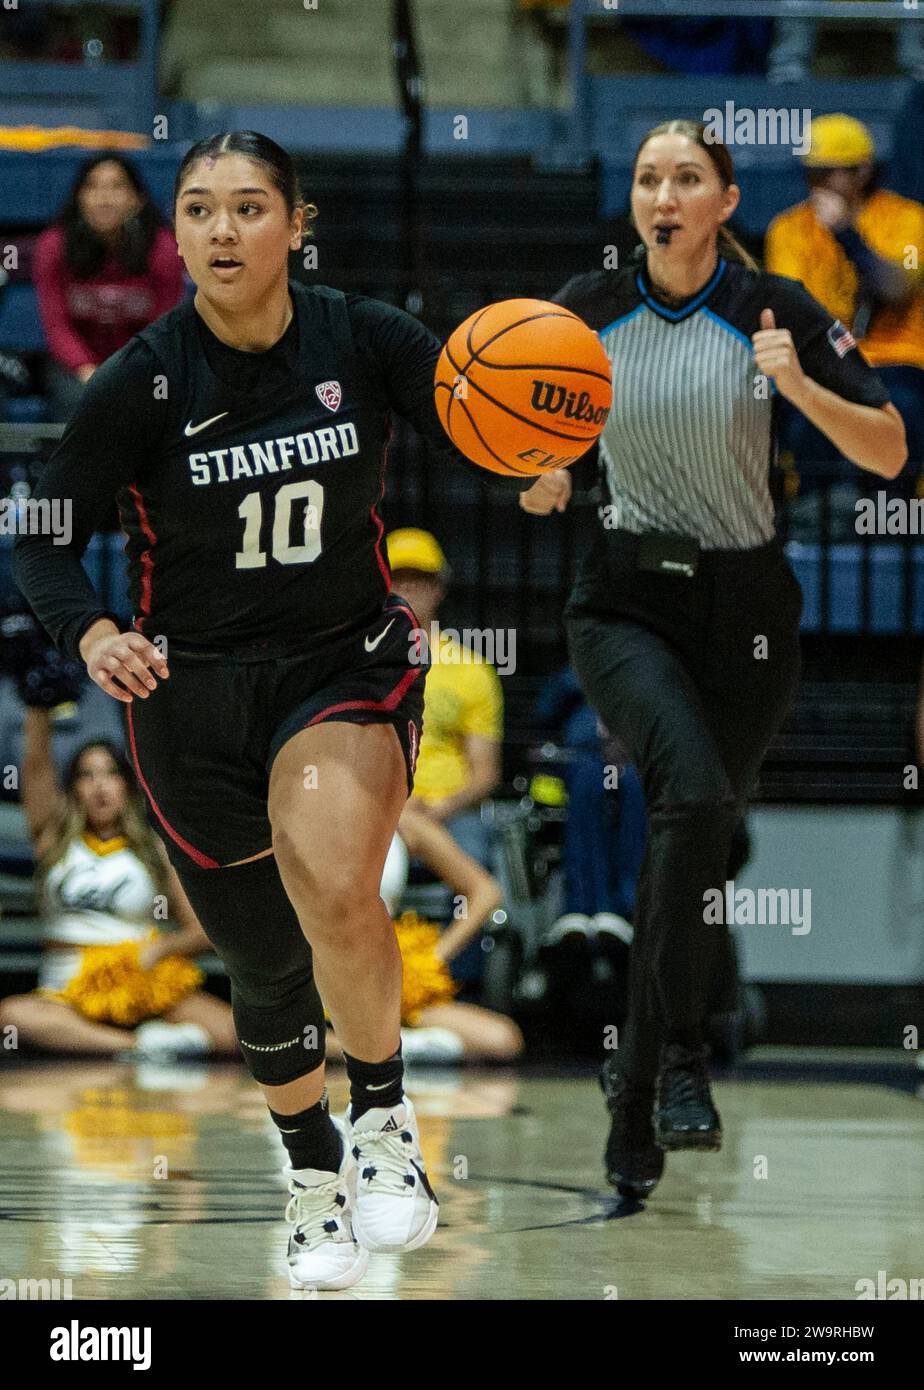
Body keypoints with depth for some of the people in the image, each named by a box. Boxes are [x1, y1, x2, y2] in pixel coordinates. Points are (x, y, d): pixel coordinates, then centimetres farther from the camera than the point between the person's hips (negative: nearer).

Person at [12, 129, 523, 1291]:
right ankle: (312, 1170, 38)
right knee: (263, 961, 10)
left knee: (332, 883, -30)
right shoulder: (142, 382, -11)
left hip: (349, 664, -1)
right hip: (194, 689, 1)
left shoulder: (367, 341, -10)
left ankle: (384, 1116, -5)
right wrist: (92, 634, -25)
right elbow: (42, 539, -5)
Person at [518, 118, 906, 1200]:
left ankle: (634, 1104, 17)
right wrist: (542, 466, -5)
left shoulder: (774, 310, -6)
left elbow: (888, 453, -7)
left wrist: (799, 385, -23)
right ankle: (678, 1058, -24)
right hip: (626, 601, -1)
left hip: (745, 608, 1)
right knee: (694, 793, -28)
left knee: (691, 842, 3)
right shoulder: (589, 306, -2)